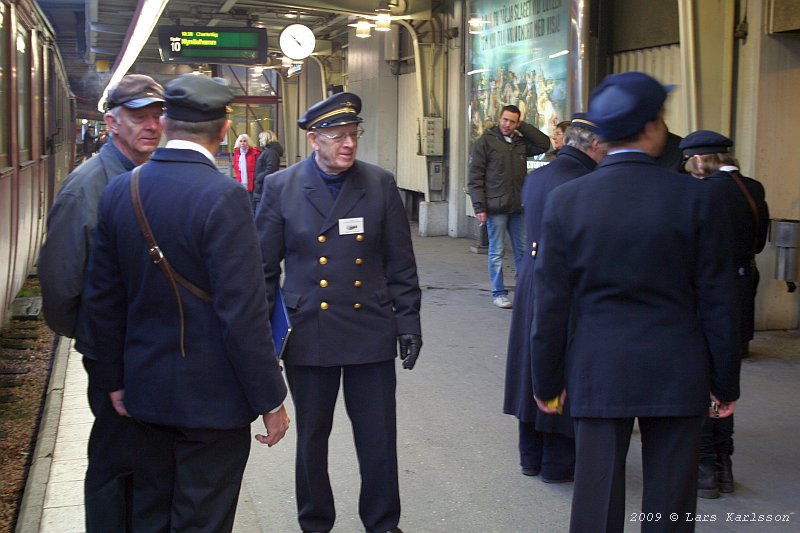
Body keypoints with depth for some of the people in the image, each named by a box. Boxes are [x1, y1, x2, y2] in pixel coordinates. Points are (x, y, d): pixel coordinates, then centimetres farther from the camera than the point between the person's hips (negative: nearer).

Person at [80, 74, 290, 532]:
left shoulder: (119, 191, 1)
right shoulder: (222, 197, -20)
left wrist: (115, 378, 16)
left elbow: (102, 300, 7)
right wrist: (271, 400, -11)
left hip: (145, 391, 7)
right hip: (211, 397, -6)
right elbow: (244, 314, -21)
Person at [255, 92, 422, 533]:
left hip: (370, 332, 1)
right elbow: (264, 267, 3)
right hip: (307, 334, 0)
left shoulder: (381, 185, 0)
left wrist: (408, 321, 2)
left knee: (379, 439, 7)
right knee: (311, 439, 13)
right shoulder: (282, 187, -2)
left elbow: (400, 263, 5)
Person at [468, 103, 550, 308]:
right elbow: (475, 178, -7)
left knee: (523, 250, 8)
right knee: (497, 252, 3)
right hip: (496, 207, -5)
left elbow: (544, 144, 11)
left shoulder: (521, 142, 10)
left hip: (518, 207, 5)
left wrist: (523, 127, 4)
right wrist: (479, 207, -13)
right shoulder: (486, 141, -4)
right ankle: (499, 293, 10)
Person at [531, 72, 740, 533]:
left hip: (597, 374, 1)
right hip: (677, 374, -1)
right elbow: (717, 301, -4)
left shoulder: (566, 200, -5)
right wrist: (725, 381, 6)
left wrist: (547, 379, 9)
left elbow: (552, 303, -1)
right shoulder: (697, 198, -8)